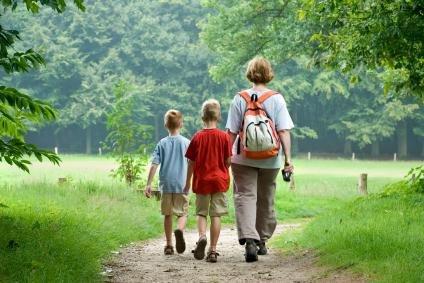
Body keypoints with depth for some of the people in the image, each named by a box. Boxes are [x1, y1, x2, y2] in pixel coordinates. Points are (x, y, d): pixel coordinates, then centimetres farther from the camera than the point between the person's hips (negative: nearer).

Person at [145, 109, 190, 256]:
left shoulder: (162, 143, 2)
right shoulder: (186, 143, -1)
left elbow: (154, 164, -3)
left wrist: (149, 184, -1)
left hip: (166, 184, 1)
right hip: (182, 184, -1)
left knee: (167, 214, 11)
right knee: (182, 213, 5)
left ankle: (169, 245, 13)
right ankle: (180, 230, -27)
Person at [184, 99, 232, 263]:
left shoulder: (197, 137, -3)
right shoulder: (224, 136, -5)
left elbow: (191, 162, 1)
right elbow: (228, 161, -4)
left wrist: (188, 182, 11)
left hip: (201, 181, 1)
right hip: (219, 180, -1)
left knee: (201, 213, 13)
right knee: (216, 215, 3)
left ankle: (202, 236, -15)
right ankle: (213, 250, 1)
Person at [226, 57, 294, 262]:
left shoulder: (240, 99, -5)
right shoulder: (276, 99, -5)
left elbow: (232, 132, -4)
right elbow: (284, 131, -9)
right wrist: (288, 158, -8)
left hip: (244, 159, -1)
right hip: (270, 160, 2)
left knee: (245, 196, -3)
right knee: (266, 199, 16)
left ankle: (249, 240, -22)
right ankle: (262, 241, 28)